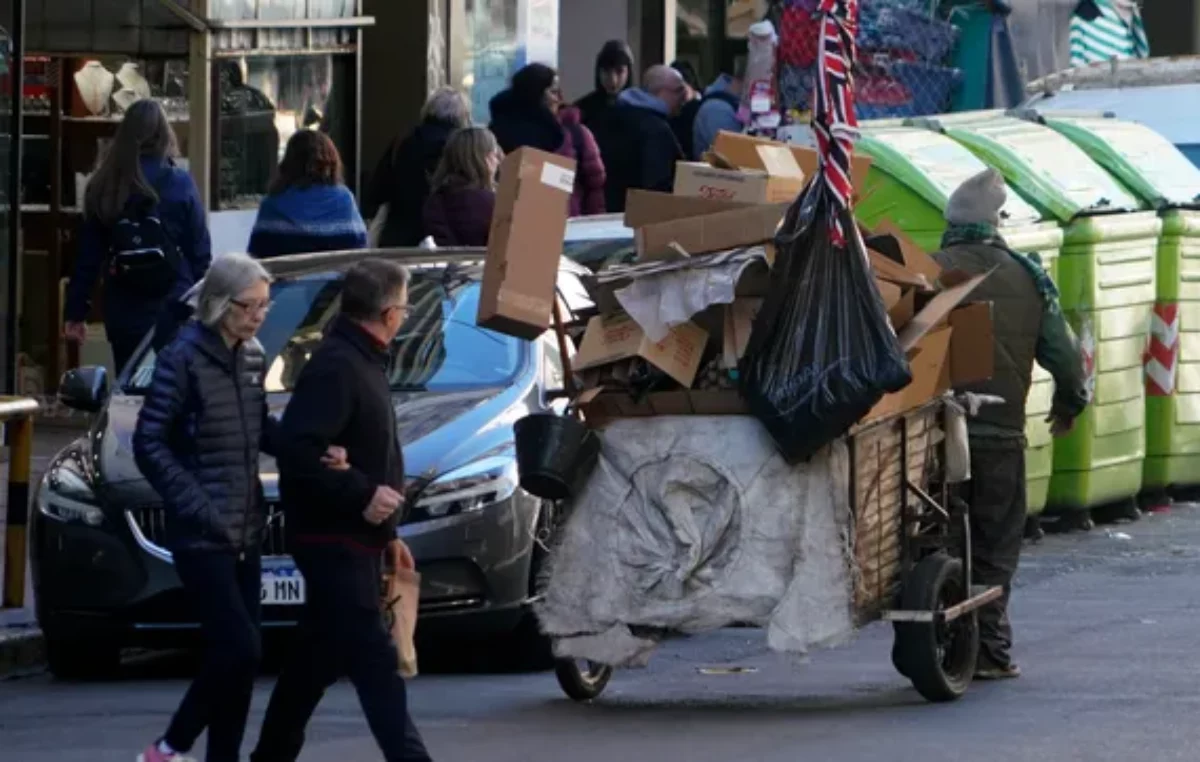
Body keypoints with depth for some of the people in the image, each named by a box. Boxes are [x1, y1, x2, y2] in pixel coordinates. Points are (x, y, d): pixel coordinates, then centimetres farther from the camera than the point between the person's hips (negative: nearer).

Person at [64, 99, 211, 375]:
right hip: (174, 310, -2)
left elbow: (88, 255, 2)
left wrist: (75, 311, 7)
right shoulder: (179, 184, -6)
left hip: (124, 314, 2)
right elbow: (200, 252, -4)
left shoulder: (105, 187, 1)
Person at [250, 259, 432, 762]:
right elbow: (299, 452, -26)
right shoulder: (336, 367, -17)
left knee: (316, 658, 16)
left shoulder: (362, 362, 15)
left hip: (356, 538, 10)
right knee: (373, 661, -13)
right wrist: (362, 495, -26)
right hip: (335, 539, -10)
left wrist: (387, 534, 23)